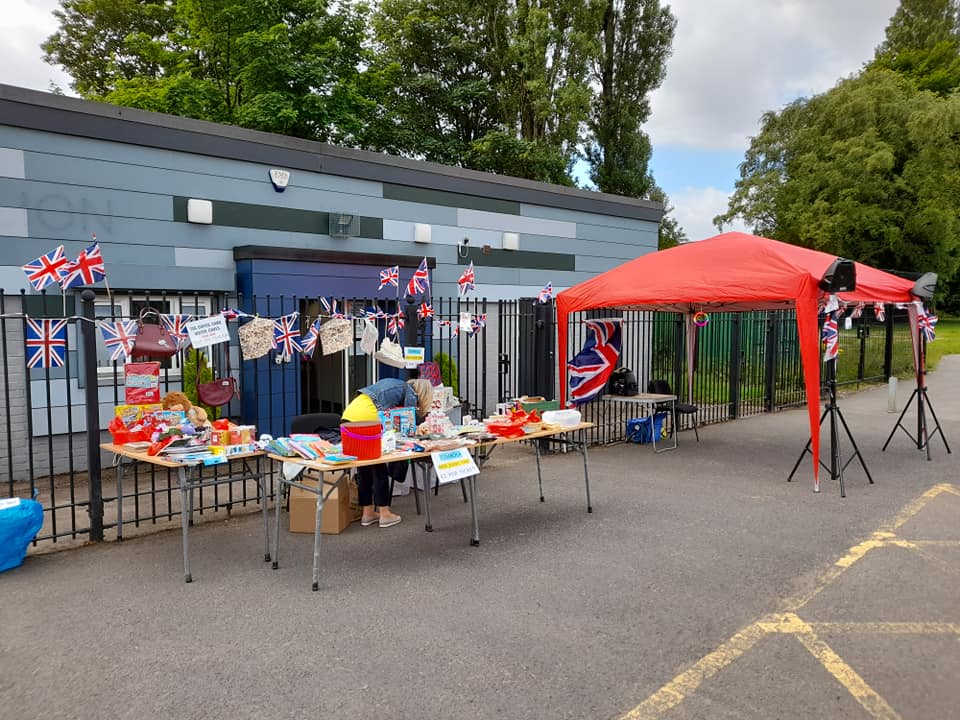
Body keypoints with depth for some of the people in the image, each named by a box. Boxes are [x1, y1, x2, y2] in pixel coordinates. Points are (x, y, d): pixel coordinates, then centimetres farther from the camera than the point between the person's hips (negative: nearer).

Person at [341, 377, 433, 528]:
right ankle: (385, 514, 11)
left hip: (349, 413, 8)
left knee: (363, 468, 15)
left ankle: (368, 513, 22)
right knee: (379, 469, 5)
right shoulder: (411, 394, 6)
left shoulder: (396, 384, 29)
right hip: (367, 418, -8)